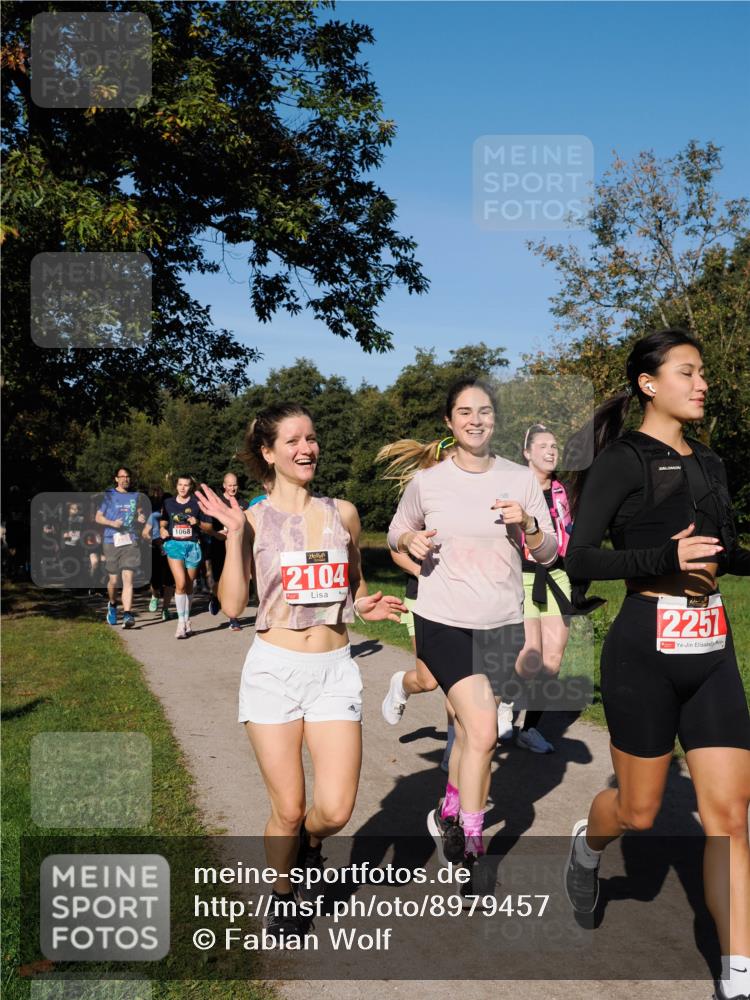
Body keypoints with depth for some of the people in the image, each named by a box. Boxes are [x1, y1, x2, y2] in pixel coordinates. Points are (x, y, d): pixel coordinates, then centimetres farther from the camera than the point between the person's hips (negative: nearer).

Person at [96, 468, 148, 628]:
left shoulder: (136, 496, 12)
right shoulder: (108, 496, 5)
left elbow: (142, 511, 27)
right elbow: (98, 517, 6)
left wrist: (141, 518, 3)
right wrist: (112, 523, -13)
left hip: (130, 542, 1)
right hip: (111, 542, -1)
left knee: (128, 579, -12)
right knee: (113, 579, 7)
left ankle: (127, 615, -18)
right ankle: (112, 605, 36)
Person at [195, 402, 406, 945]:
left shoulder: (343, 513, 6)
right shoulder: (253, 518, 0)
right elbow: (232, 605, -5)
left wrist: (367, 606, -2)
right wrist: (234, 534, -13)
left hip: (334, 672, 2)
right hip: (274, 670, -2)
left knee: (335, 809, -6)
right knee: (287, 810, 5)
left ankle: (309, 840, 30)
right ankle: (282, 894, 34)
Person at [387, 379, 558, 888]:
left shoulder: (522, 479, 1)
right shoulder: (427, 479, -3)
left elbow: (549, 554, 4)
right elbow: (396, 532, 12)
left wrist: (528, 524, -16)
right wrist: (411, 540, -11)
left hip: (502, 625, 3)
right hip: (443, 622, -3)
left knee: (470, 731, 14)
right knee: (484, 732, -15)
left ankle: (449, 817, 39)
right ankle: (470, 845, 3)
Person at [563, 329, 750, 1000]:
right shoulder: (622, 460, -8)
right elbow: (577, 557, -15)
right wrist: (664, 557, -26)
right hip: (645, 649, -5)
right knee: (640, 809, 11)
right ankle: (588, 844, 45)